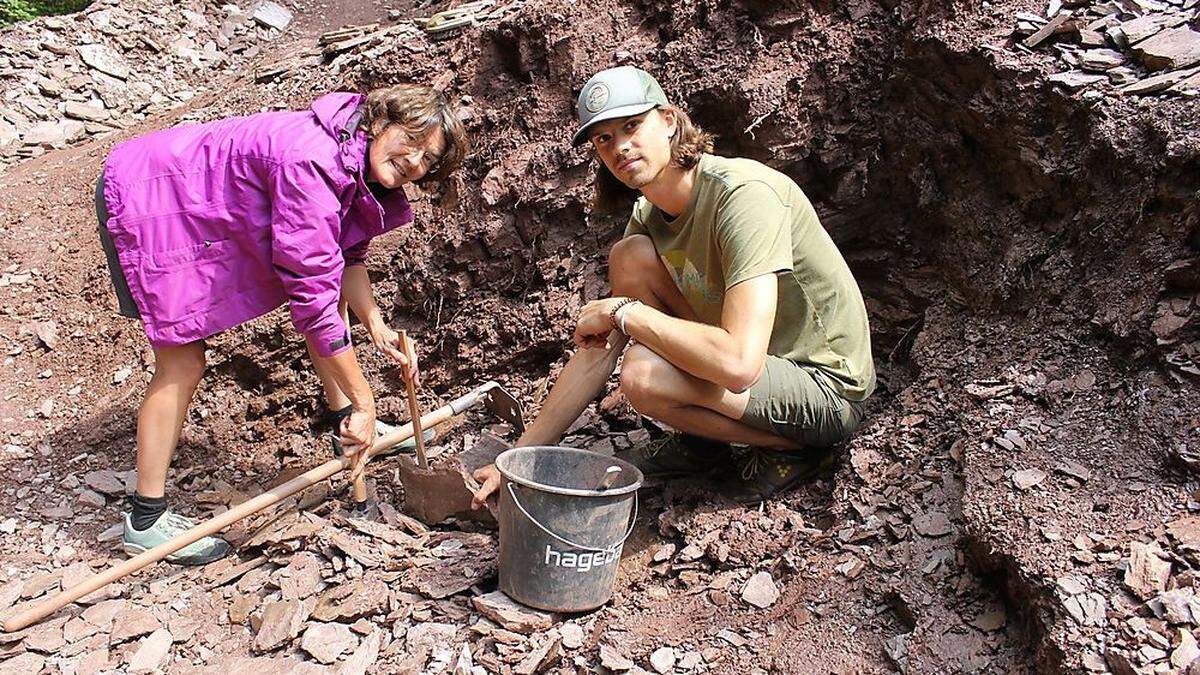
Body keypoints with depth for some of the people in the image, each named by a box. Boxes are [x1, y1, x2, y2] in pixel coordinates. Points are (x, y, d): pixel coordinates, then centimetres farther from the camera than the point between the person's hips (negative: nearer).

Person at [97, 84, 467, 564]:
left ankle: (345, 425, 19)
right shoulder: (312, 164, -36)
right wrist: (364, 401, -32)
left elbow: (348, 256, 5)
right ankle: (145, 522, 3)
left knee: (331, 280, 7)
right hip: (145, 200, -9)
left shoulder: (359, 168, -7)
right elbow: (313, 296, -37)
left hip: (219, 203, 9)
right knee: (182, 364, -11)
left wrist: (377, 327, -11)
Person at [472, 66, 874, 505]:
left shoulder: (743, 194, -26)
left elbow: (739, 364, -37)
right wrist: (519, 456, -1)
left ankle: (790, 447, -2)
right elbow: (598, 351, 1)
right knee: (630, 257, -5)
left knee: (643, 373, -29)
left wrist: (623, 312, -24)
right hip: (754, 361, 8)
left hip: (828, 388, -8)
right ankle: (702, 442, 6)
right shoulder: (648, 216, 0)